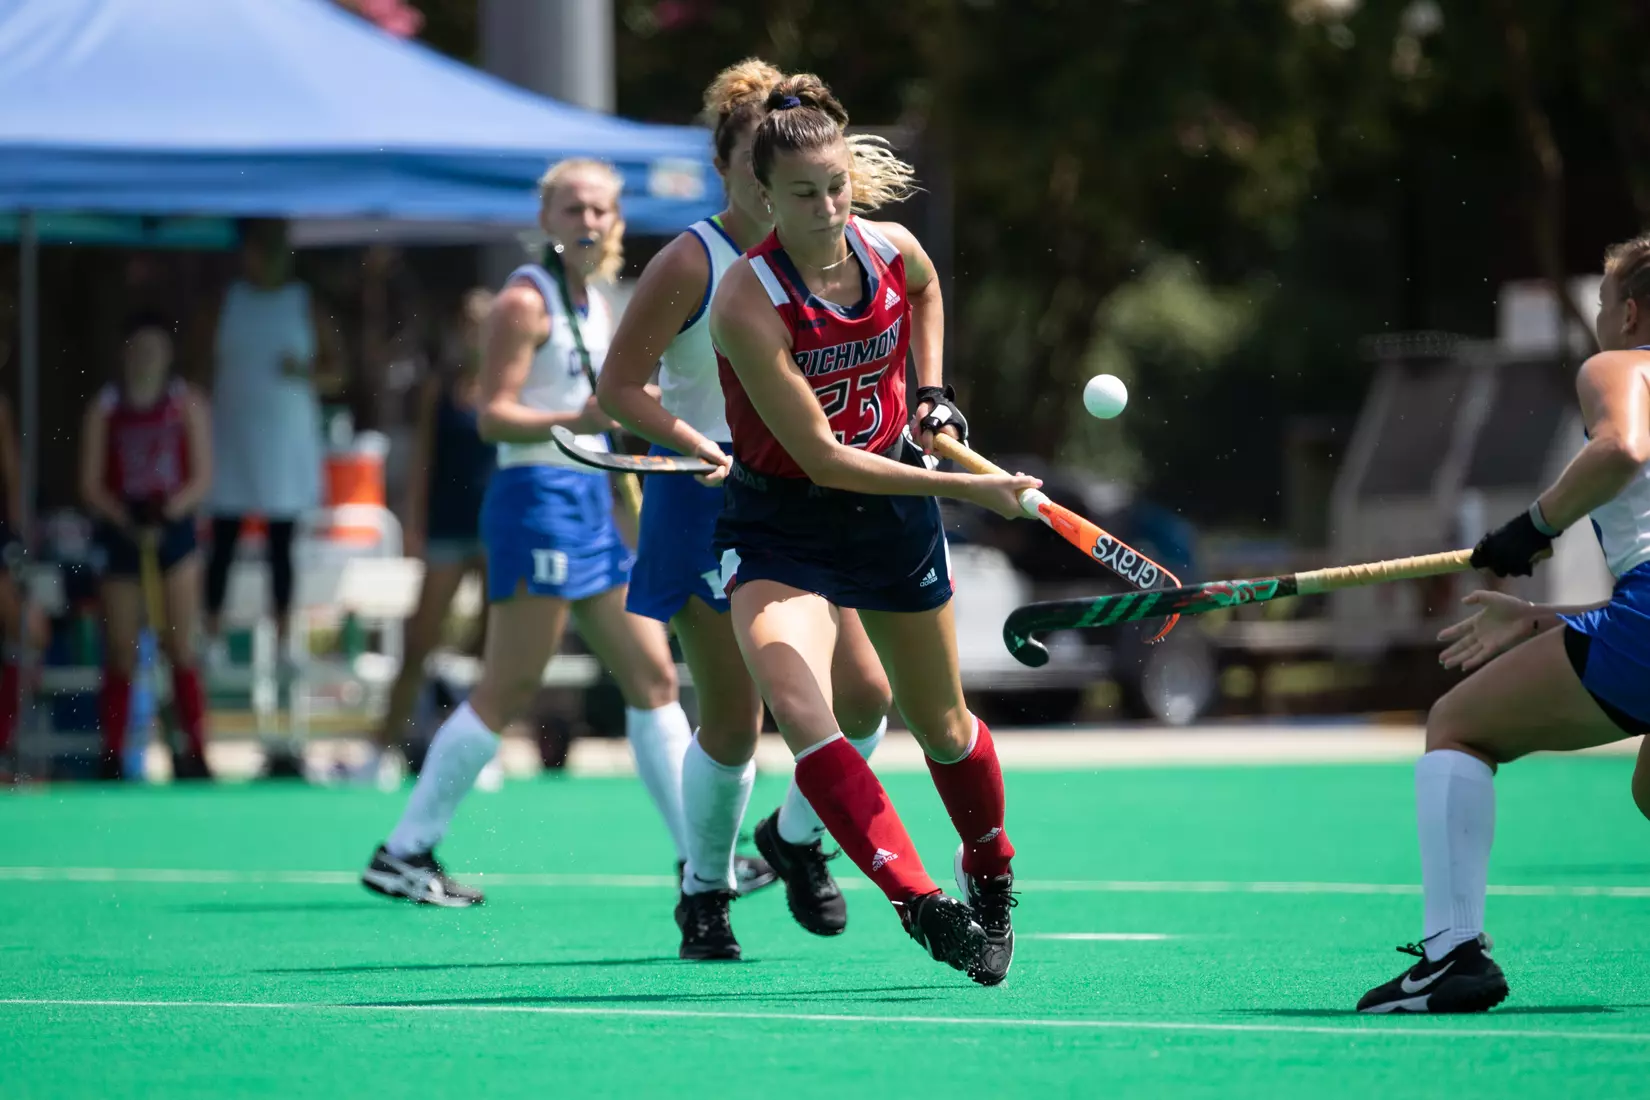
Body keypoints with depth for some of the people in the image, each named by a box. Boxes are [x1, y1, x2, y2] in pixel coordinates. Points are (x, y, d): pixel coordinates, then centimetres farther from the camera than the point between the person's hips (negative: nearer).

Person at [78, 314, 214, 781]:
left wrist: (169, 514, -17)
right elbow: (90, 486, -1)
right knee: (120, 656, 3)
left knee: (180, 649, -4)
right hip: (121, 533, 1)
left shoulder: (187, 404, 1)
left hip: (174, 529, -1)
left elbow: (202, 478, -1)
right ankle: (111, 757, 11)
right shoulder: (104, 409, 1)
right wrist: (127, 522, -15)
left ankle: (194, 754, 1)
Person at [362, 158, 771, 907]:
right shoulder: (527, 299, -10)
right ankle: (402, 853, -4)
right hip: (538, 501, -9)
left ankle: (699, 857, 10)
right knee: (508, 690, -9)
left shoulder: (593, 302, 17)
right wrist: (574, 422, -30)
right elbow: (493, 415, -17)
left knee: (653, 676, 7)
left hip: (590, 505, 9)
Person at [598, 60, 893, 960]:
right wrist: (696, 445, -23)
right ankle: (704, 891, 18)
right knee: (733, 721, -4)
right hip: (707, 505, -5)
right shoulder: (692, 263, -9)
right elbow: (618, 386, -10)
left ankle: (795, 838, 21)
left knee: (863, 694, -6)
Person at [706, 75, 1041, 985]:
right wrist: (969, 489, -27)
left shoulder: (893, 252, -10)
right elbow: (823, 459, -26)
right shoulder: (749, 304, -26)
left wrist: (931, 389, 7)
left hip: (895, 509, 5)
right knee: (799, 712, -29)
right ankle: (919, 901, -34)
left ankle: (990, 881, 43)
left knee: (940, 724, 17)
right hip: (782, 524, -5)